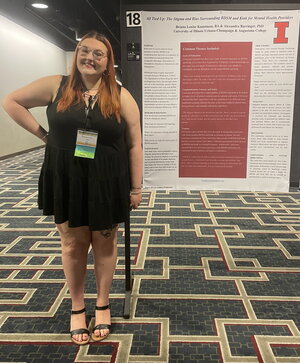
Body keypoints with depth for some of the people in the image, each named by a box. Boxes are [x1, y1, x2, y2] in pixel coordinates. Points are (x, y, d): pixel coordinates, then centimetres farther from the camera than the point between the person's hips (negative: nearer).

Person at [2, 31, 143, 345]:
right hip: (66, 182, 1)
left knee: (104, 244, 12)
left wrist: (135, 188, -3)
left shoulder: (120, 96, -3)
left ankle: (103, 306, 33)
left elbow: (134, 144, -2)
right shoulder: (56, 86, -1)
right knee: (73, 245, 12)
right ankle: (77, 308, 32)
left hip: (107, 183, 0)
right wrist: (42, 134, -1)